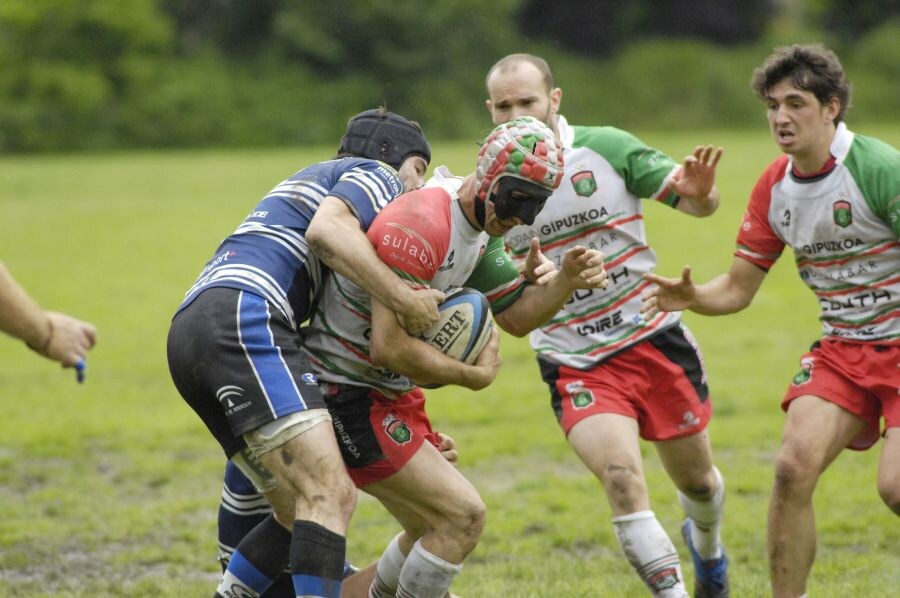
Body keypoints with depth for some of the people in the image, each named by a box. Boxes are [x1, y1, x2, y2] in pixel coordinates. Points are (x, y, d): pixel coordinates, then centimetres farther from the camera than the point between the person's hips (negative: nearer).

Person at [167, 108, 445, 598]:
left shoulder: (319, 177, 38)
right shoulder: (377, 175, 10)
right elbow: (326, 230, -14)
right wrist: (407, 301, -13)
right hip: (243, 318, -10)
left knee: (301, 513, 12)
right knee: (331, 495, -19)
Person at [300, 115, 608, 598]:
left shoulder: (483, 224, 4)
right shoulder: (419, 226, -27)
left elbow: (516, 315, 11)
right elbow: (389, 346, -29)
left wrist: (567, 281, -8)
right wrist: (474, 374, -16)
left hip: (390, 393, 10)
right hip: (347, 394, -10)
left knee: (434, 531, 18)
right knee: (462, 516, -13)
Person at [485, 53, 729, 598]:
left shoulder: (605, 148, -9)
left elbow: (698, 203, -6)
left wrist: (699, 192, -30)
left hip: (654, 341, 1)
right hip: (575, 364, 0)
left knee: (697, 481, 16)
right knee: (621, 478, -24)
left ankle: (707, 546, 51)